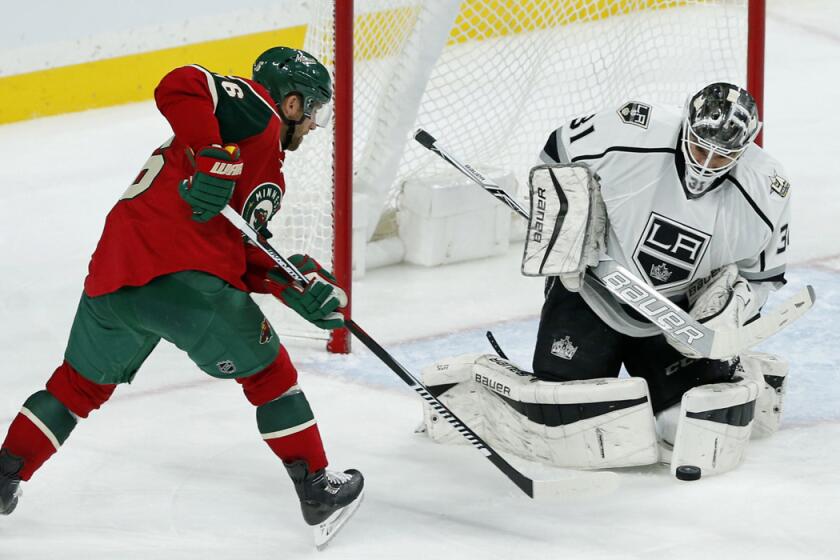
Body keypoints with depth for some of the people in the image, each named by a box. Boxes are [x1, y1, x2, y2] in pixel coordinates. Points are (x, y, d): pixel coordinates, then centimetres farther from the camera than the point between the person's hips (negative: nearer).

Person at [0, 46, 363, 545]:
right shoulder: (254, 108, 4)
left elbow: (245, 258, 23)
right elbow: (179, 87, -13)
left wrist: (296, 285, 9)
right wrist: (214, 159, -21)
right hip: (180, 275, -9)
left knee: (82, 383, 26)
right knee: (268, 373, 8)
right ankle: (318, 489, 13)